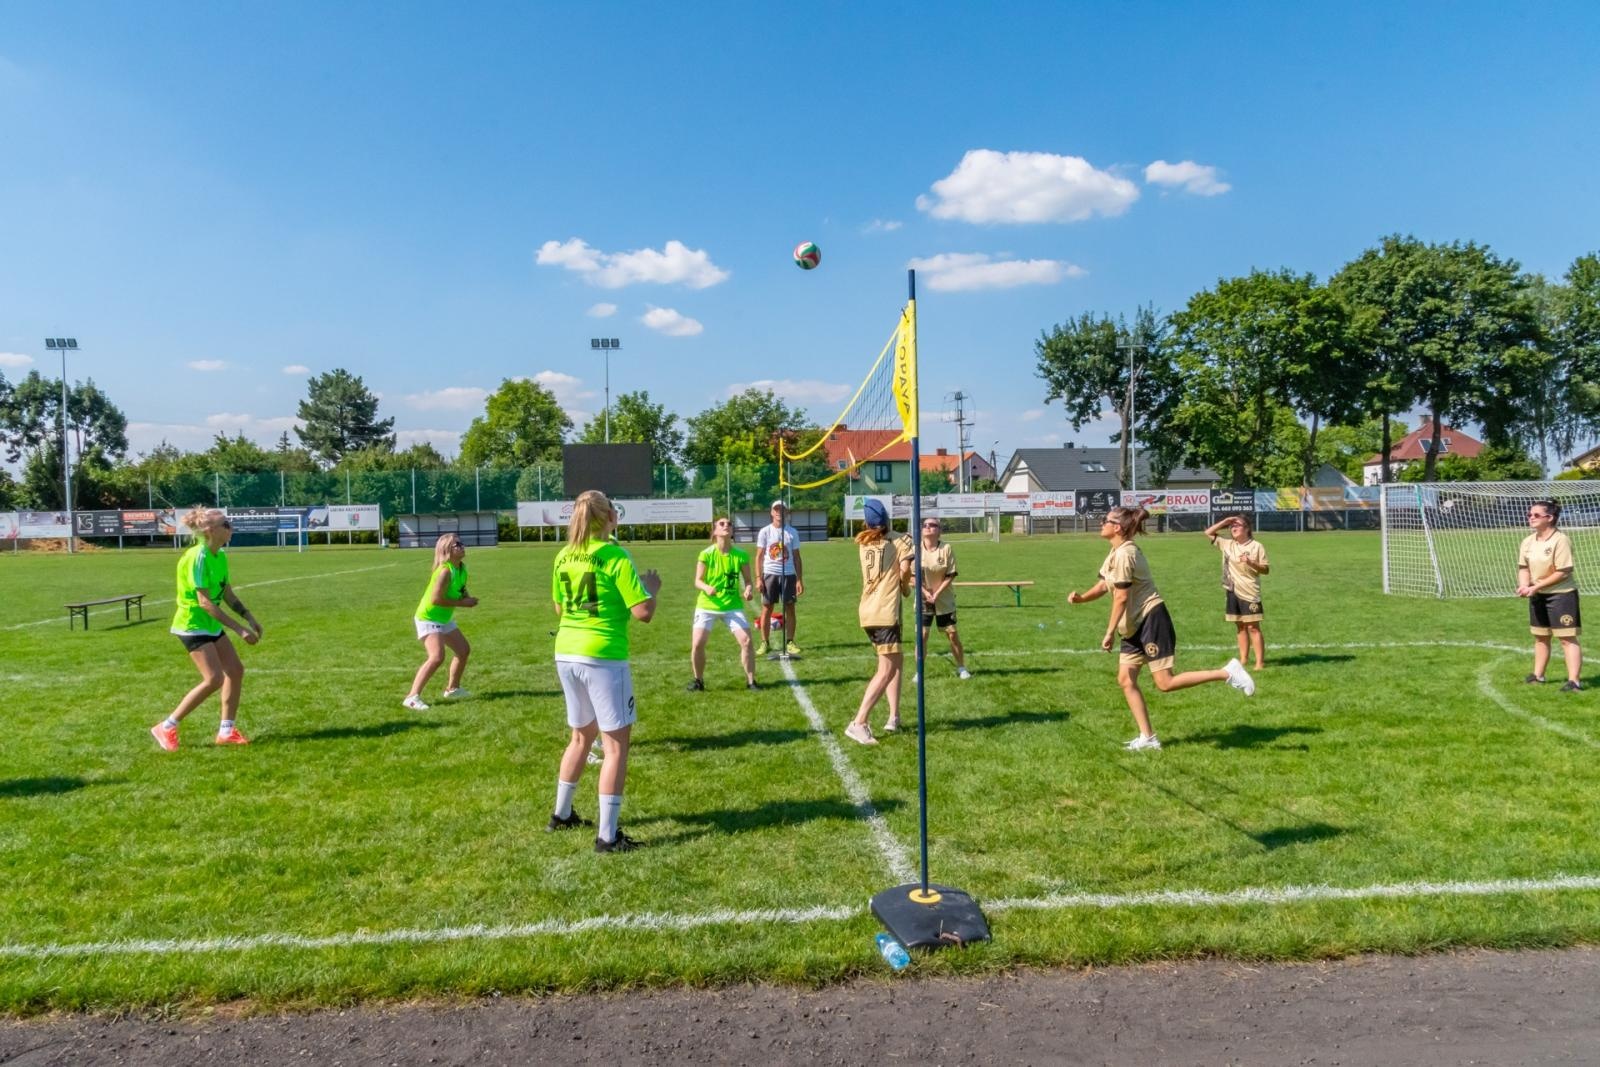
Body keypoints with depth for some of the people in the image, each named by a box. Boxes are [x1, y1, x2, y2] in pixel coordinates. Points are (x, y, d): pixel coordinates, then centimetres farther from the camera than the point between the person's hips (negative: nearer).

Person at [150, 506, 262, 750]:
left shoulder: (220, 556, 4)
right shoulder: (198, 557, -23)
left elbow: (228, 595, 12)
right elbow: (204, 602, -27)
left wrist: (250, 618, 5)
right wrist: (239, 629, -29)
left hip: (211, 623, 9)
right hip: (192, 625, -9)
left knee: (235, 669, 5)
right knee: (214, 679, -13)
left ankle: (226, 730, 14)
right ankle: (166, 728, 2)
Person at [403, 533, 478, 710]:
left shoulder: (462, 569, 1)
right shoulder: (445, 571, -25)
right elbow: (436, 599, -30)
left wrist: (467, 599, -7)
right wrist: (462, 603, -23)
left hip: (445, 619, 10)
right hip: (428, 619, -10)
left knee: (464, 650, 18)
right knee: (437, 657, -25)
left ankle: (452, 688, 37)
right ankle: (412, 697, -20)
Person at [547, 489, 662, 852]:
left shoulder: (564, 556, 7)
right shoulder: (615, 556, -12)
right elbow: (643, 612, -15)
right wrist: (652, 587, 3)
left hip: (566, 653, 7)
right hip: (603, 655, -7)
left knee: (581, 735, 23)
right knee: (616, 743, 2)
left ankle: (562, 814, 36)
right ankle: (607, 835, 3)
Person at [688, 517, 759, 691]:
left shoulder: (741, 555, -5)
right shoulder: (706, 554, -9)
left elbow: (747, 580, 2)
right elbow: (698, 581, -5)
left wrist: (749, 590, -20)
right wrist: (707, 588, -26)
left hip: (732, 605, 1)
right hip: (707, 605, -1)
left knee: (746, 640, -13)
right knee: (697, 643, -9)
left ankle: (750, 680, 5)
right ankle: (698, 680, 15)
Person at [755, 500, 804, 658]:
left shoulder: (792, 532, 6)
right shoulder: (765, 532, 3)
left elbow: (796, 557, 7)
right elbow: (759, 556, 3)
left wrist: (800, 580, 1)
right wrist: (759, 578, -6)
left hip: (788, 575, 1)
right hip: (770, 574, -1)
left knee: (790, 608, 2)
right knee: (767, 608, 1)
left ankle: (789, 642, 10)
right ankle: (764, 643, 9)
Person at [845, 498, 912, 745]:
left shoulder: (863, 544, 14)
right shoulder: (897, 543, -1)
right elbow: (905, 568, -15)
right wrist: (905, 584, 3)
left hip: (867, 613, 7)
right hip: (886, 614, -7)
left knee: (896, 659, 21)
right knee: (887, 670, -8)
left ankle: (894, 717, 19)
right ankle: (858, 724, -19)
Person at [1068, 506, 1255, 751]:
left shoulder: (1123, 554, -20)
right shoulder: (1116, 552, 10)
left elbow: (1121, 598, -20)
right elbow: (1104, 585, 14)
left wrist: (1110, 633, -16)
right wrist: (1081, 598, -4)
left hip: (1151, 619, -10)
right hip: (1135, 625, 10)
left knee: (1165, 683, -7)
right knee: (1125, 679, 6)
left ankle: (1227, 673, 1)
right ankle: (1147, 738, 11)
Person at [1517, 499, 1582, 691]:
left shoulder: (1560, 540, -17)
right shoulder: (1528, 541, 5)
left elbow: (1563, 573, -19)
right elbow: (1523, 567, 7)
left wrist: (1536, 587, -20)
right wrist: (1524, 585, -13)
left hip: (1561, 594, -7)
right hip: (1537, 596, 7)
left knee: (1567, 638, -6)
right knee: (1540, 637, 17)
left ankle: (1574, 680, -5)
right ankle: (1538, 675, 27)